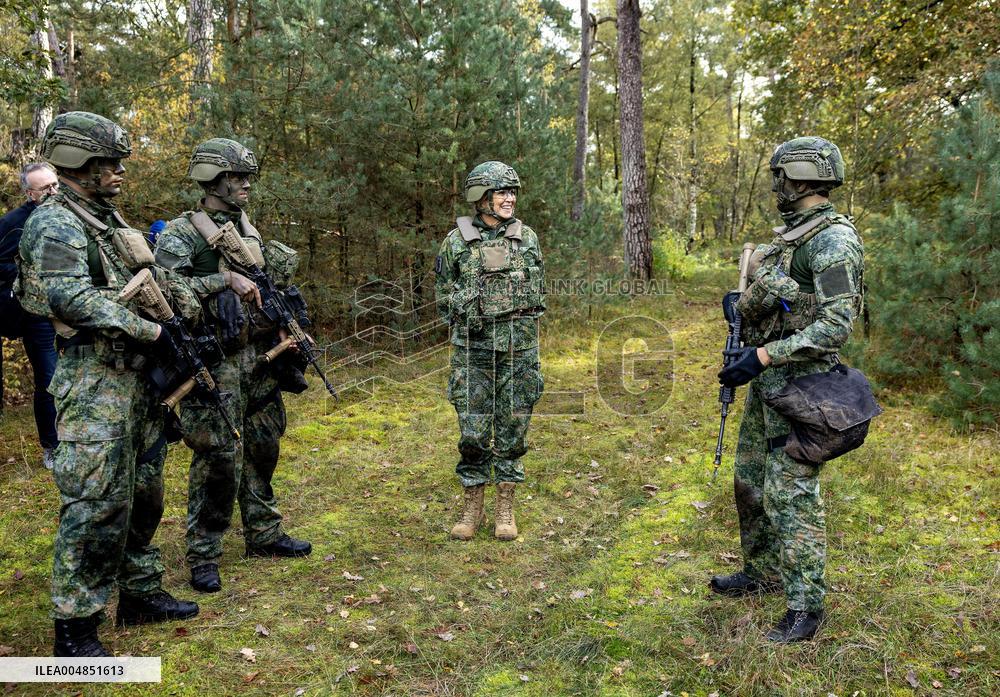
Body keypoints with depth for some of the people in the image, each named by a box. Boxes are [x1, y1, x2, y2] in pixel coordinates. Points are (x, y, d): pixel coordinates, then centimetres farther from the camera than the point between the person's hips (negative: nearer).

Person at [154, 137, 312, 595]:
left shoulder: (251, 233, 15)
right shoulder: (180, 234, -6)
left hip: (260, 360, 7)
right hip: (215, 364, -7)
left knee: (262, 450, 14)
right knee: (218, 458, -5)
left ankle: (264, 535, 29)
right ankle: (202, 554, 10)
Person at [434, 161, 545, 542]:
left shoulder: (527, 238, 6)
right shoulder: (456, 240, 1)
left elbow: (539, 292, 14)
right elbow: (443, 294, 9)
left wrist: (521, 324, 7)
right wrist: (466, 323, 2)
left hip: (519, 347, 1)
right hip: (472, 349, -1)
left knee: (513, 425, 6)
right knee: (473, 428, 2)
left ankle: (505, 507, 18)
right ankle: (472, 507, 17)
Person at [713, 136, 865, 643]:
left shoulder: (834, 241, -17)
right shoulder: (790, 235, 14)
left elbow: (834, 327, -24)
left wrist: (763, 356, -27)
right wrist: (746, 347, 10)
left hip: (800, 383, -10)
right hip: (767, 378, 10)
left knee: (791, 494, -6)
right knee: (750, 482, 17)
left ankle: (806, 606, 6)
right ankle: (762, 572, 34)